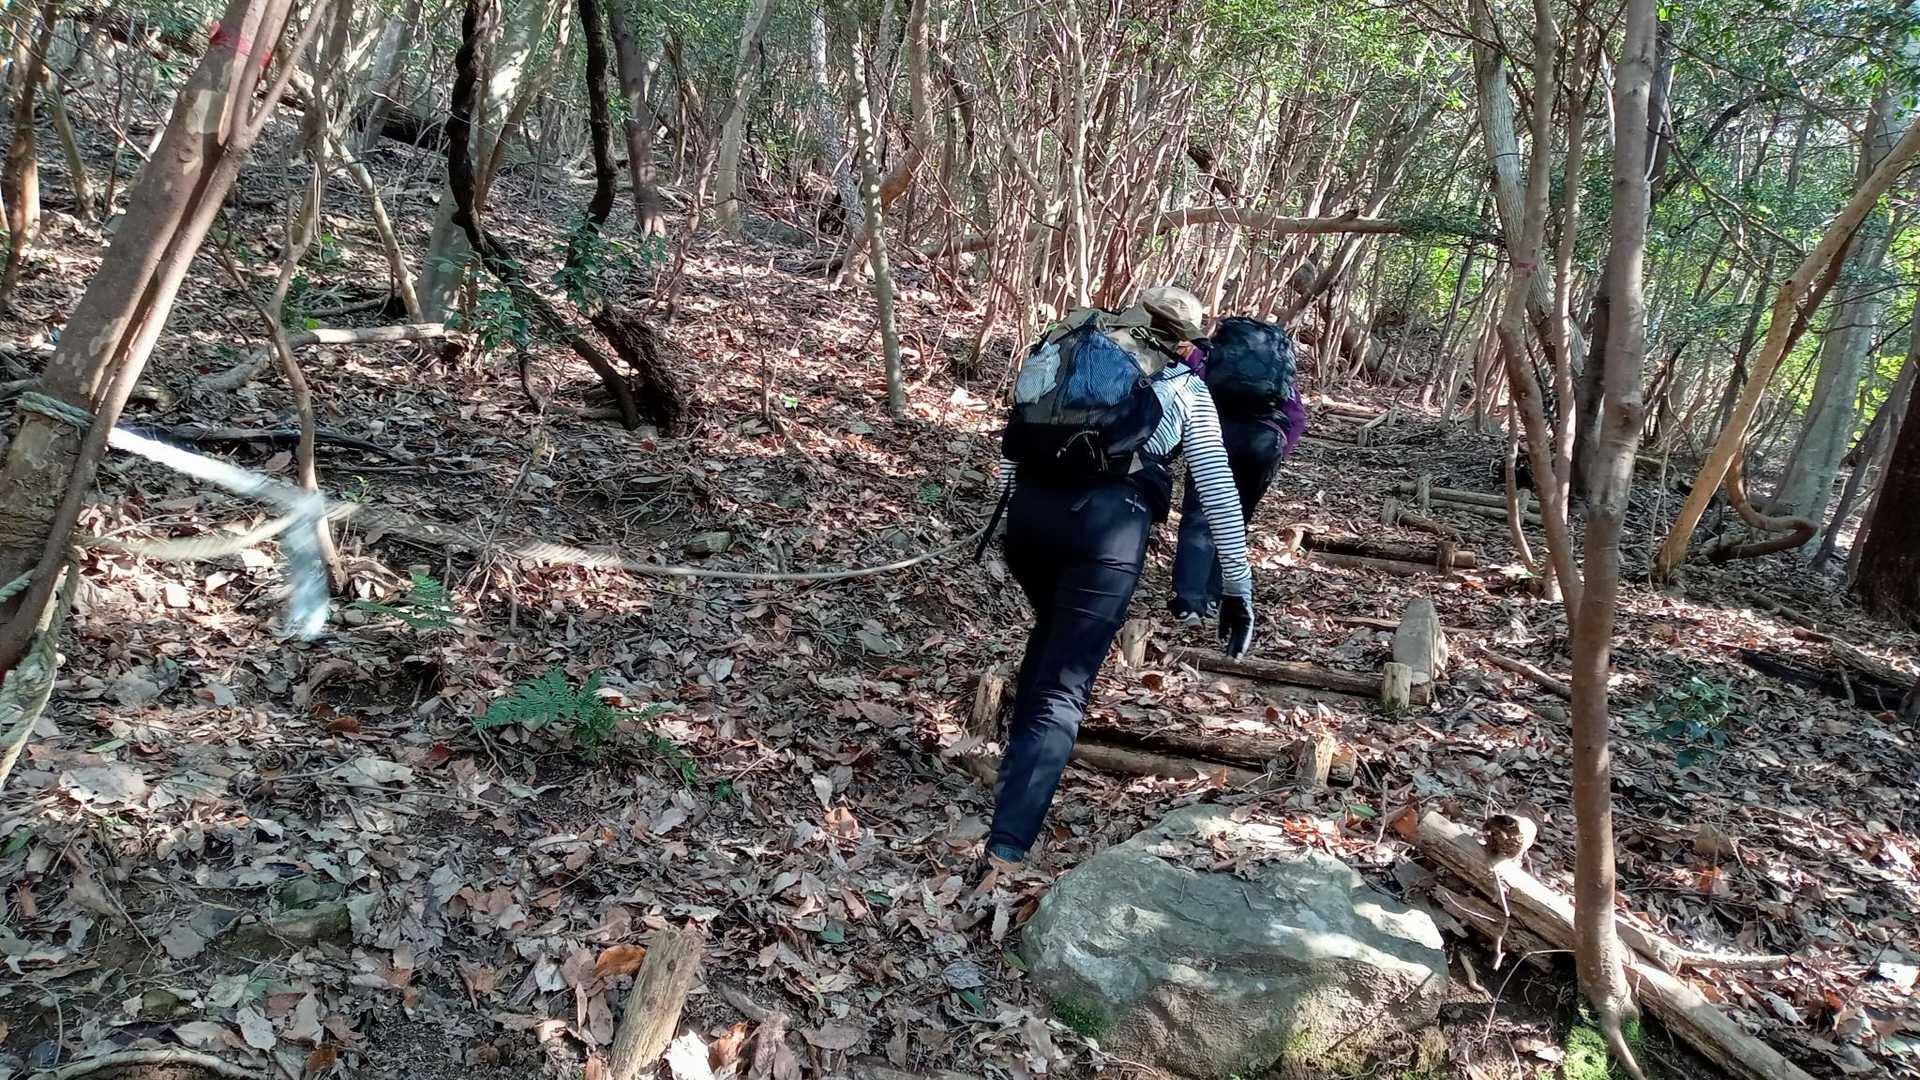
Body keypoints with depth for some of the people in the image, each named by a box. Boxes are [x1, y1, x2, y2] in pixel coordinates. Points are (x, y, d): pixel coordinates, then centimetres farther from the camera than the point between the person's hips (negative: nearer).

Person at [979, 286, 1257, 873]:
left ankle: (1016, 765, 41)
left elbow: (1014, 438, 25)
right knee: (1063, 688, -1)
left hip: (1030, 508, 4)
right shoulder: (1185, 386, 18)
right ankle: (1005, 851, -11)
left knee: (1052, 631, 33)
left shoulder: (1064, 345, 25)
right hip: (1109, 521, -4)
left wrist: (1006, 512, 34)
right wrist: (1238, 591, 21)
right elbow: (1219, 493, 17)